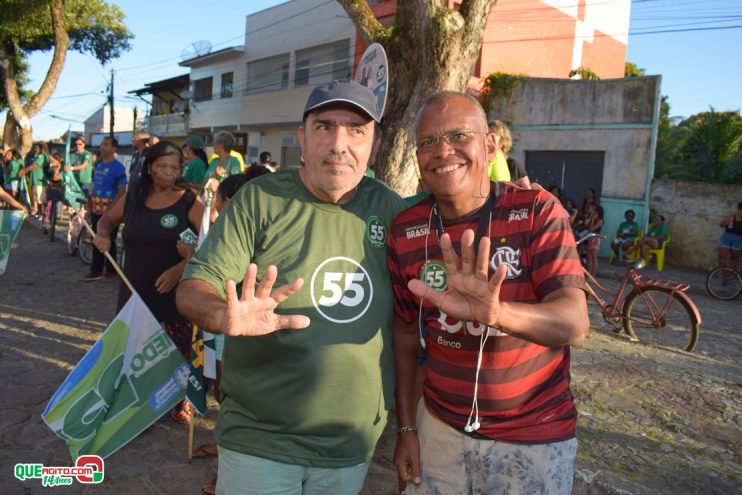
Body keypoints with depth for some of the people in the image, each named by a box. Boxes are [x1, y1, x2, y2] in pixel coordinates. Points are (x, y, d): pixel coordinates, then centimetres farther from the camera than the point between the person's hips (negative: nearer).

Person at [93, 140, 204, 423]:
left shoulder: (189, 203, -7)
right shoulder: (133, 199, 5)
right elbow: (107, 219, 24)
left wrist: (180, 268, -25)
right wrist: (103, 234, 1)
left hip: (176, 293, -3)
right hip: (135, 292, 4)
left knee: (177, 354, 5)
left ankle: (179, 405, 26)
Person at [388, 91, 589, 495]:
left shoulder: (536, 210, -14)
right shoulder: (405, 231, -5)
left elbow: (575, 323, -23)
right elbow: (406, 330, 3)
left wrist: (495, 313, -42)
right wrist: (406, 428, 3)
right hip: (438, 426, 3)